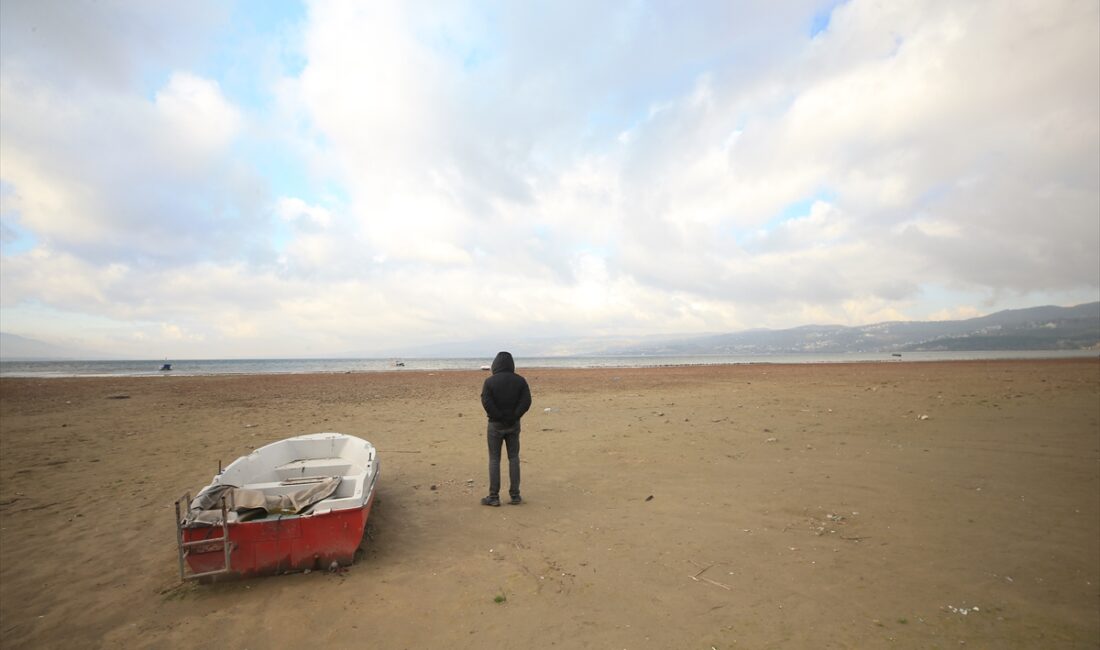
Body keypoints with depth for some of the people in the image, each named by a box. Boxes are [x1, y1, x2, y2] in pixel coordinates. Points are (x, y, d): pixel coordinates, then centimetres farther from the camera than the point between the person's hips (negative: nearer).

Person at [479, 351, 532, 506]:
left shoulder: (489, 381, -8)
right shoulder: (520, 380, -2)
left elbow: (486, 402, -18)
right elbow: (526, 401, -10)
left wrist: (499, 417, -10)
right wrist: (514, 416, -8)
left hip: (495, 425, -2)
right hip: (514, 425, 2)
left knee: (494, 460, 6)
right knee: (513, 459, 10)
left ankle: (494, 497, 10)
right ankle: (515, 496, 13)